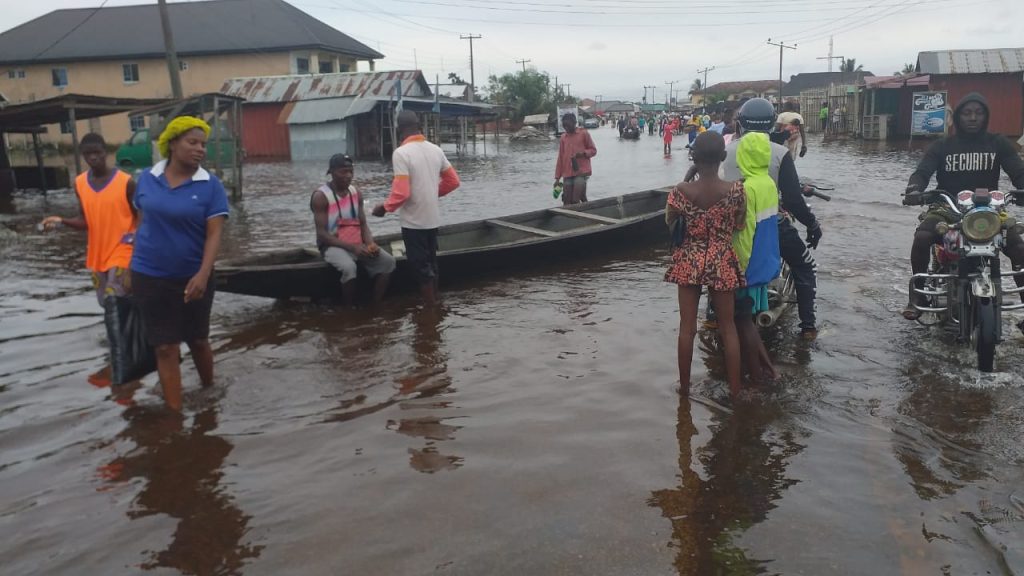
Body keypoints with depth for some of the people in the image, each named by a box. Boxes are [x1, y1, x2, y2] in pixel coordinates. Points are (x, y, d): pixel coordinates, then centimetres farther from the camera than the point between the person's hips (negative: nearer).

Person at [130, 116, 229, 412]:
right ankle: (175, 412, 10)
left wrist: (203, 275, -26)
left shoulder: (210, 185, -9)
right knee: (166, 347, 3)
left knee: (197, 340, 15)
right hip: (150, 276, 1)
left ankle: (209, 392, 38)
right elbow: (142, 222, 9)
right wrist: (133, 263, 12)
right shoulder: (147, 178, -1)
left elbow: (214, 234, -14)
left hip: (192, 277, -1)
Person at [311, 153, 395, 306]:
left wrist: (370, 244, -14)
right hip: (332, 246, -6)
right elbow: (322, 234, -15)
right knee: (349, 268, -37)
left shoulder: (356, 193, 8)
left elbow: (363, 225, 9)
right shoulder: (320, 196, -12)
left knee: (388, 261, -16)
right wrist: (351, 247, -24)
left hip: (358, 244, 6)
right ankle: (349, 308, -17)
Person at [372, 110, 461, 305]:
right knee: (431, 262, 18)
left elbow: (401, 192, -21)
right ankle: (434, 302, 27)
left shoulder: (401, 153, -17)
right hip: (433, 219, 7)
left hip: (414, 221, -7)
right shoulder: (436, 149, 4)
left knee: (420, 266, 3)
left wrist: (384, 207, -5)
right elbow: (453, 181, 10)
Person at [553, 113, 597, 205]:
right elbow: (560, 158, 14)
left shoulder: (583, 133, 3)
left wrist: (583, 153, -16)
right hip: (567, 174, 4)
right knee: (567, 203, -1)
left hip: (582, 172, -4)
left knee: (576, 201, -13)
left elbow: (593, 150, 6)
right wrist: (557, 177, 9)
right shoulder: (563, 138, 13)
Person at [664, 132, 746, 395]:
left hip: (689, 263, 0)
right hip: (723, 263, 0)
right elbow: (740, 226, -4)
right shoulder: (736, 190, -13)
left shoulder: (681, 191, -14)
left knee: (687, 326, 11)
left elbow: (669, 222, 2)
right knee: (728, 326, 12)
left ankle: (684, 386, 21)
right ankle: (735, 390, 18)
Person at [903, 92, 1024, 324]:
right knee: (922, 237, -31)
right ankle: (918, 295, -14)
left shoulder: (998, 144, 9)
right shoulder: (942, 146, 7)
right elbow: (923, 171, -6)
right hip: (948, 208, -1)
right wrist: (914, 187, -31)